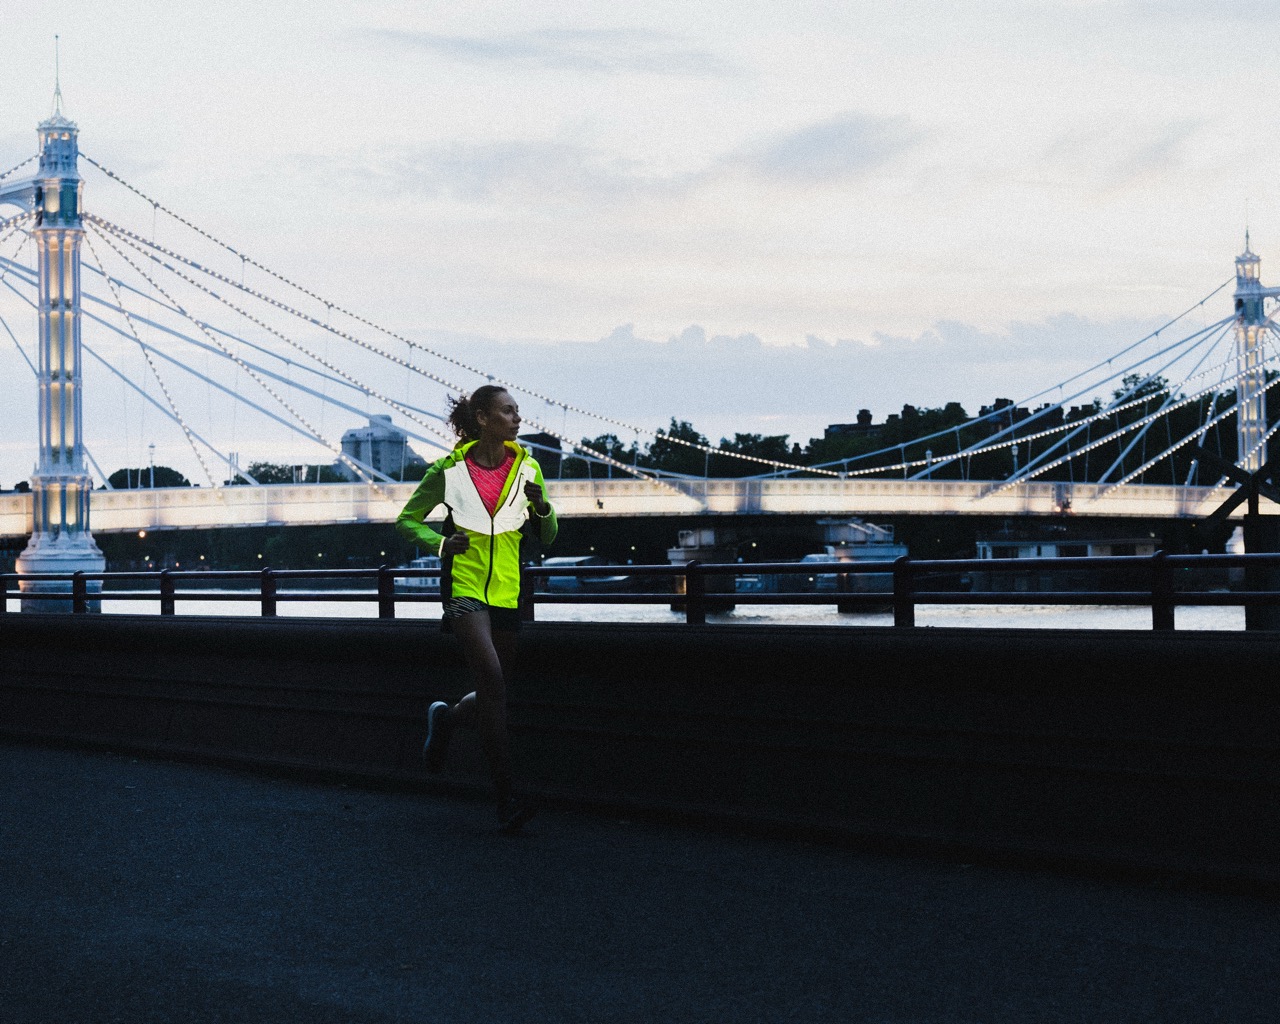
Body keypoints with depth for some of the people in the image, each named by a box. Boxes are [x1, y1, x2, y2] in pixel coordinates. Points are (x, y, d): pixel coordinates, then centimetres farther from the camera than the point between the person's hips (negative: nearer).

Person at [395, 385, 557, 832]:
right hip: (465, 585, -4)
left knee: (494, 690, 9)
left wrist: (541, 507, -11)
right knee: (492, 678, -22)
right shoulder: (450, 470, -3)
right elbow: (407, 521, 7)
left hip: (508, 590, 5)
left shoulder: (526, 467, 6)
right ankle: (506, 800, -22)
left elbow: (548, 539, 10)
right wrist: (440, 544, -13)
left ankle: (445, 718, 45)